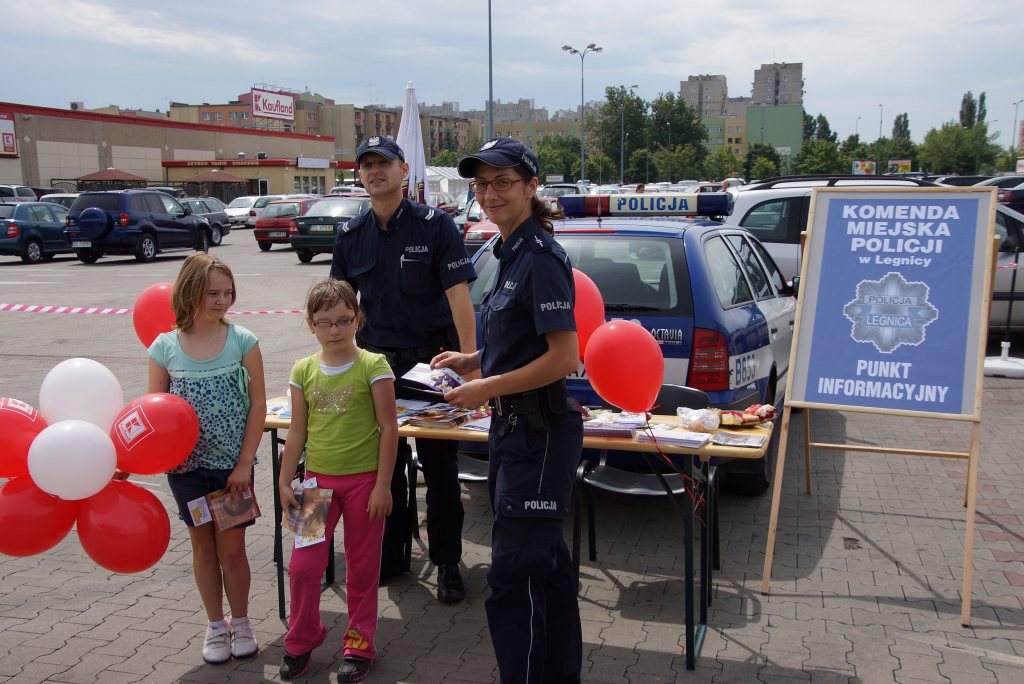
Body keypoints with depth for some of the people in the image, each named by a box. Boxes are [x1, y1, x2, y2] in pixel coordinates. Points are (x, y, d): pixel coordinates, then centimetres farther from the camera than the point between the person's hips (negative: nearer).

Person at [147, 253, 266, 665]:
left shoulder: (242, 340, -9)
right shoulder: (165, 347, -6)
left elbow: (258, 403, -6)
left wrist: (245, 463, -9)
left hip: (232, 465, -1)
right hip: (187, 465, 1)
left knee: (232, 547, 7)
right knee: (202, 545, 14)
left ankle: (240, 623, 28)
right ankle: (215, 625, 30)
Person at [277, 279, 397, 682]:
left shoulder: (373, 367, -10)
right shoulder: (303, 371, 1)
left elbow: (389, 429, -9)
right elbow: (298, 432, 7)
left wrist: (382, 485, -11)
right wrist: (285, 483, 5)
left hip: (363, 480, -3)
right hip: (318, 479, 3)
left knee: (362, 566, 10)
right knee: (303, 566, 3)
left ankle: (360, 644, 27)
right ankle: (302, 638, 26)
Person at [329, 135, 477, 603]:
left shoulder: (435, 225, -8)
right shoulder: (351, 236, 6)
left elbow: (458, 296, -14)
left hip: (432, 359, -4)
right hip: (376, 360, 4)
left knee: (440, 467, 5)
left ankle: (446, 561, 19)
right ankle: (391, 554, 30)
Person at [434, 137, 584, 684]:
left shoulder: (541, 258, -17)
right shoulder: (511, 254, 12)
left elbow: (563, 357, -21)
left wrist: (487, 388, -17)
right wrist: (472, 360, 9)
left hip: (539, 434, -10)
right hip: (515, 429, 10)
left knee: (512, 575, -4)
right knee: (544, 563, 20)